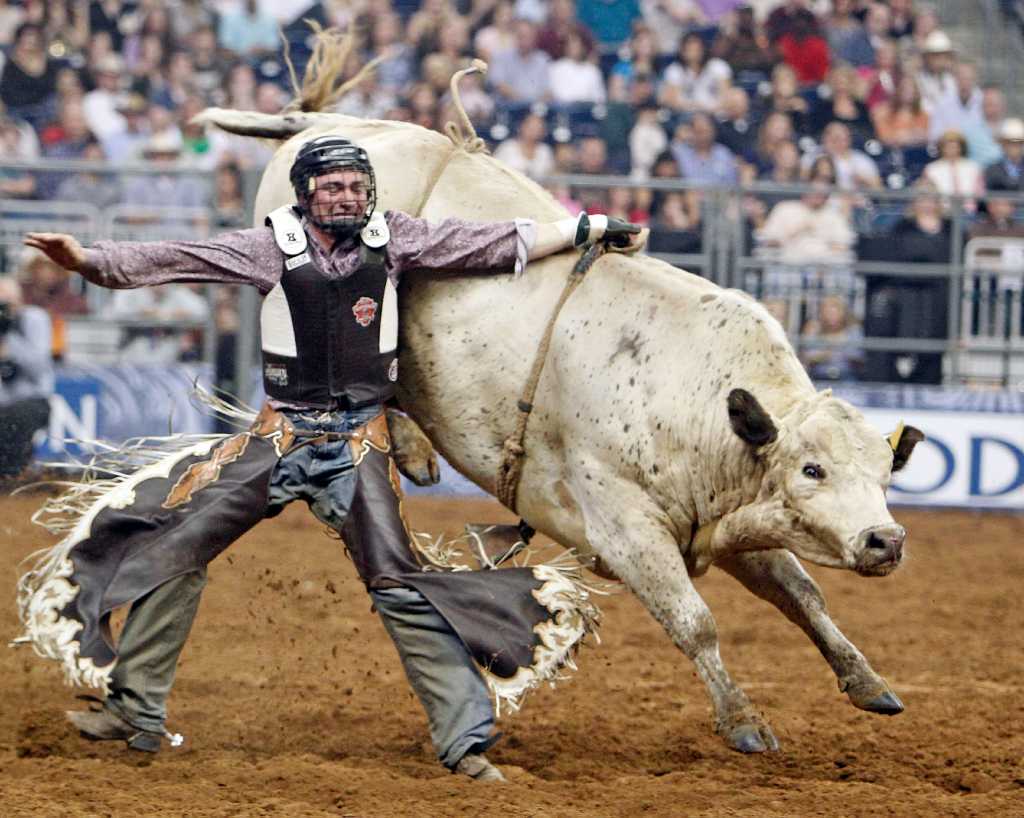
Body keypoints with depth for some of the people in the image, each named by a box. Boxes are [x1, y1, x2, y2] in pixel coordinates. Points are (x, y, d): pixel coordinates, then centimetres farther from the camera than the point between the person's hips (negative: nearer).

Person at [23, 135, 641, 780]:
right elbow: (172, 261, -10)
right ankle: (137, 711, 6)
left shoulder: (392, 238, 0)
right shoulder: (274, 247, -2)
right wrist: (88, 262, -22)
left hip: (359, 440, -1)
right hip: (282, 431, 1)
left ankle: (465, 739, -6)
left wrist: (591, 229, 2)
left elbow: (499, 244, 3)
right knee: (179, 545, -4)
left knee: (400, 584, -8)